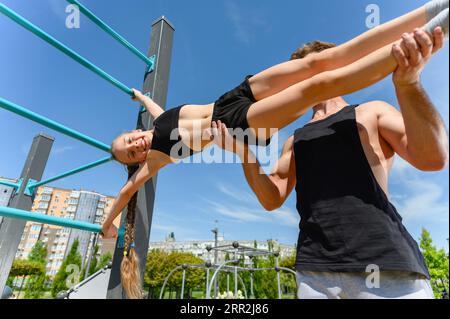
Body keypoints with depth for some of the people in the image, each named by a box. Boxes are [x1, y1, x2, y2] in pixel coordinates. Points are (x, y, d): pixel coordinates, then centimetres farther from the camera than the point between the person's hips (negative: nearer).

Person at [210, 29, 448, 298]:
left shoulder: (371, 112, 10)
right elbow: (272, 199, 11)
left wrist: (408, 82, -19)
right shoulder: (297, 140, 19)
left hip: (385, 264, -3)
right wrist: (243, 151, -2)